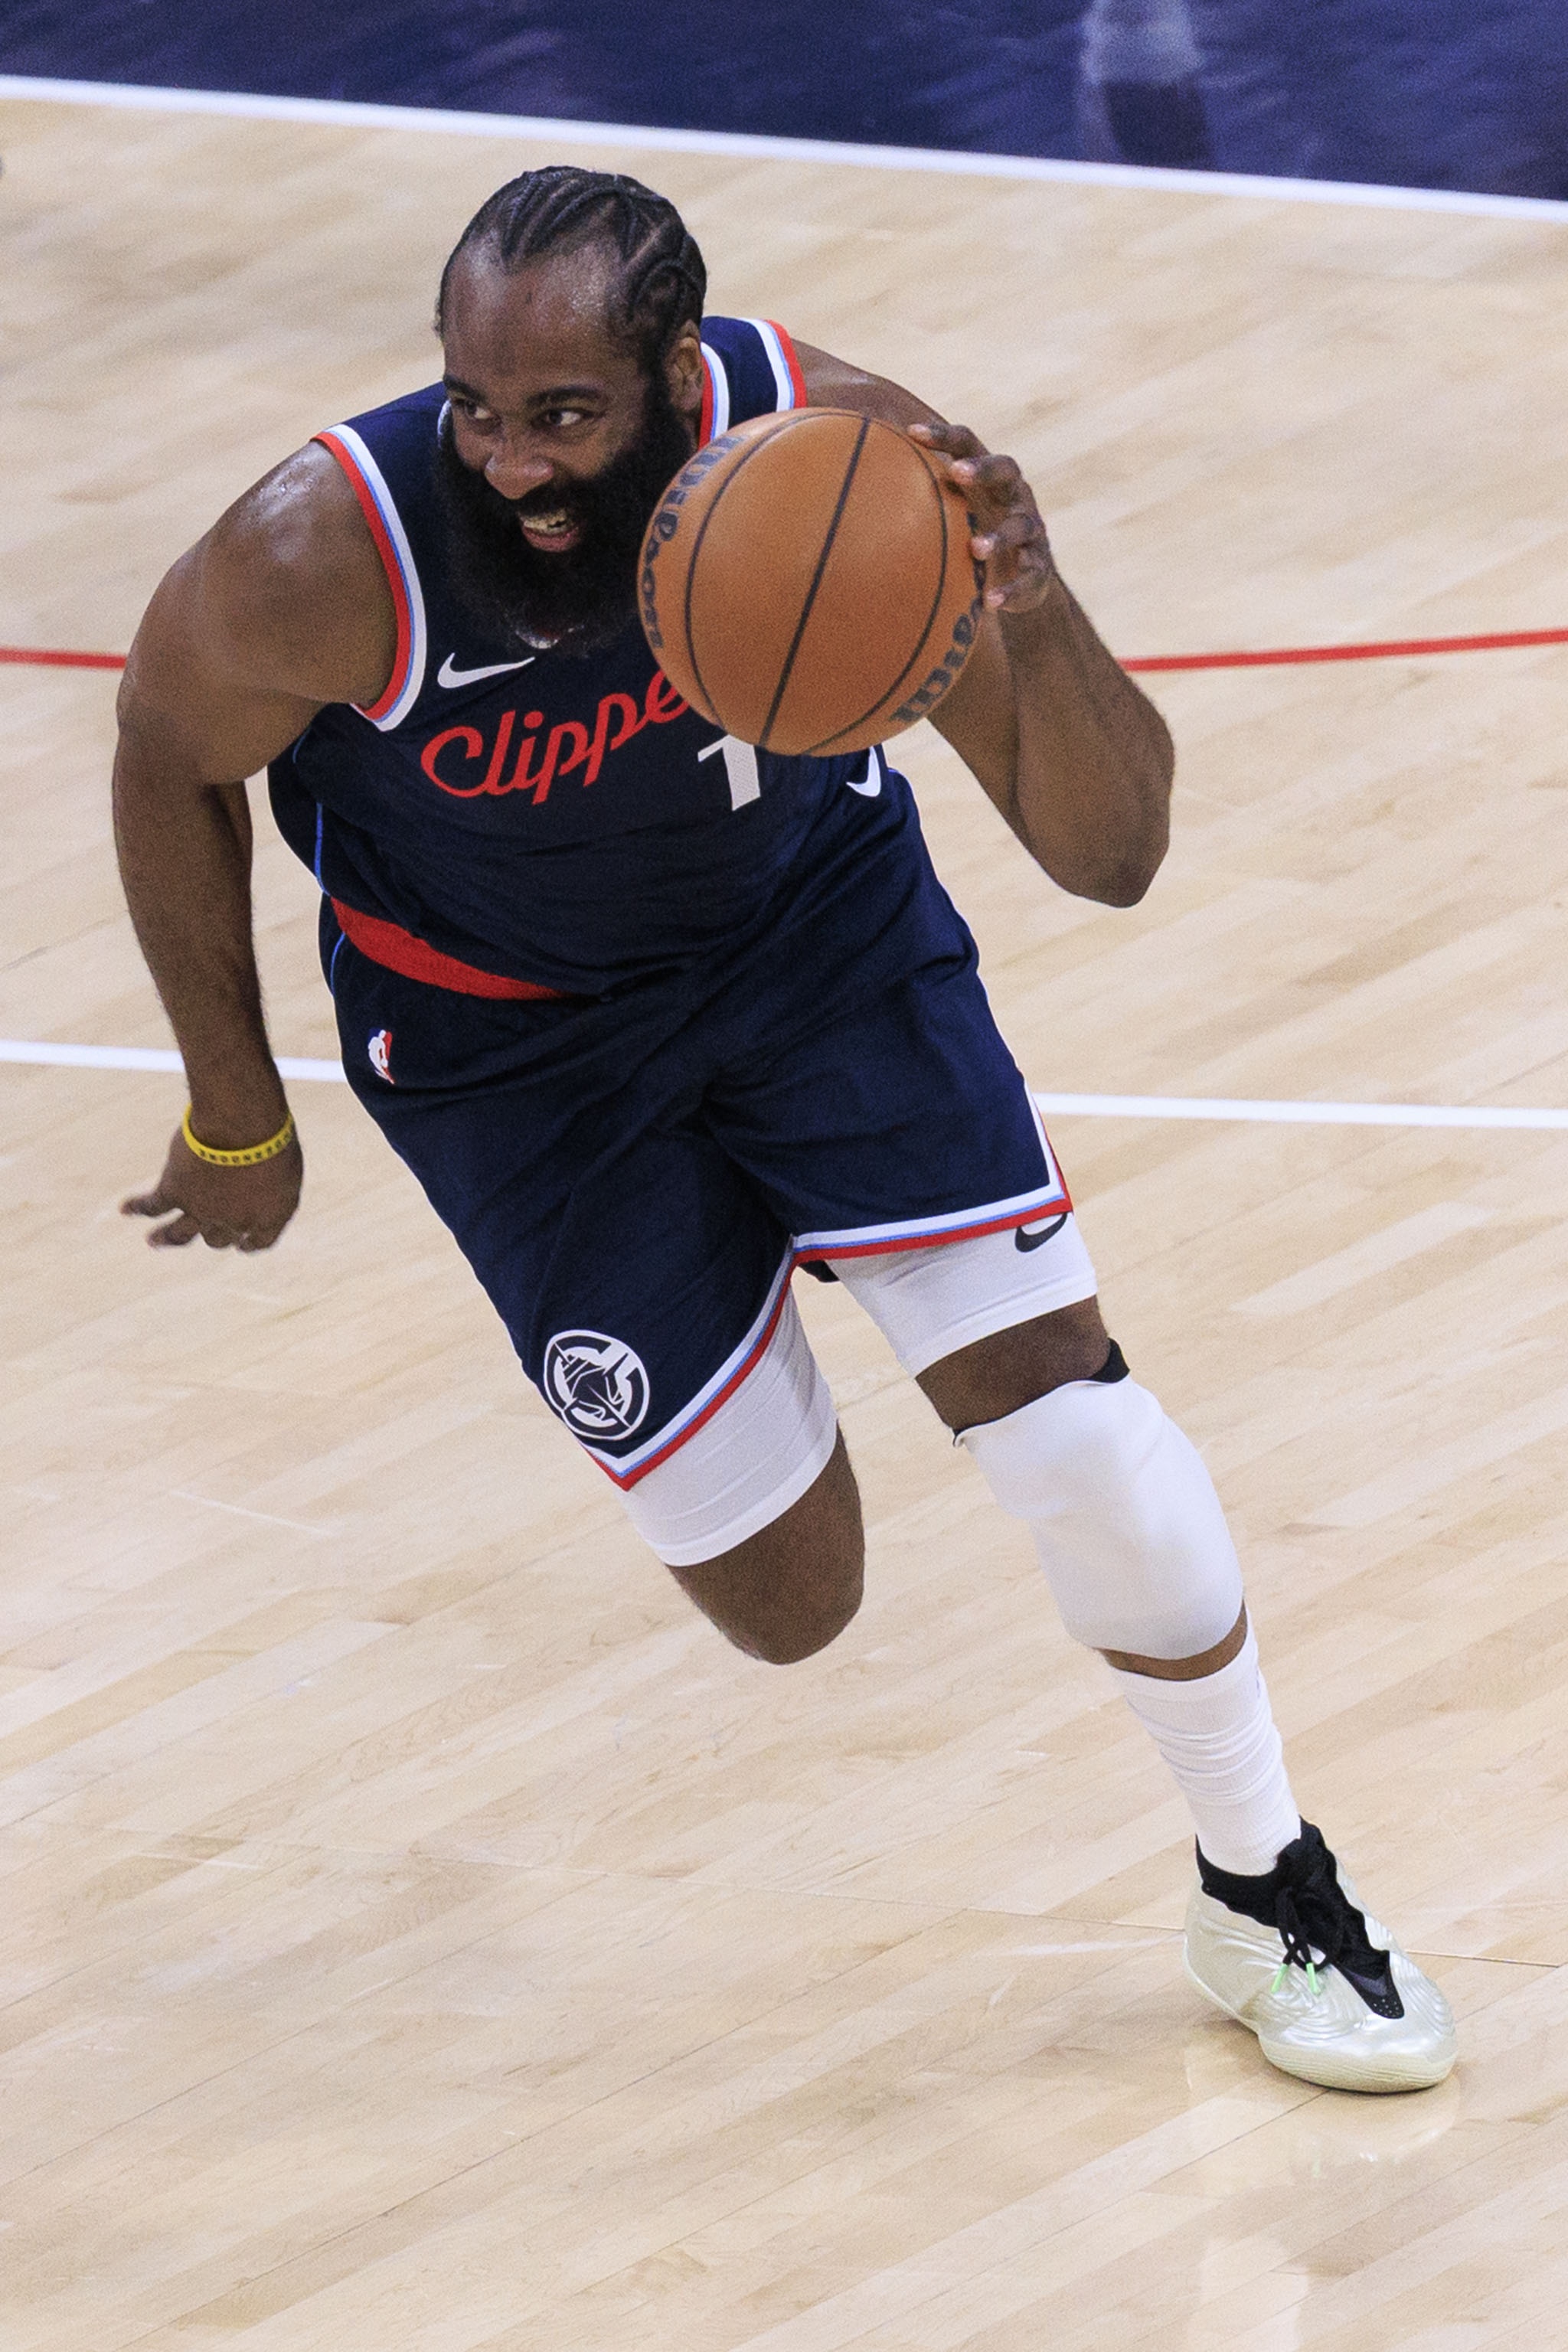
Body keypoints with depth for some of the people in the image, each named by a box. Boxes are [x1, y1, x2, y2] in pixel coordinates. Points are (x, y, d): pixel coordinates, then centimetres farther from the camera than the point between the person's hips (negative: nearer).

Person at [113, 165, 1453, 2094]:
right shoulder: (323, 561, -34)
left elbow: (1106, 860, -26)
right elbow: (168, 759, -10)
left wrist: (1031, 616, -47)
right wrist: (233, 1119, 0)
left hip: (819, 922, 1)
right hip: (511, 1031, -1)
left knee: (1053, 1395, -8)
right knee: (786, 1607, 1)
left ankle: (1267, 1895, 16)